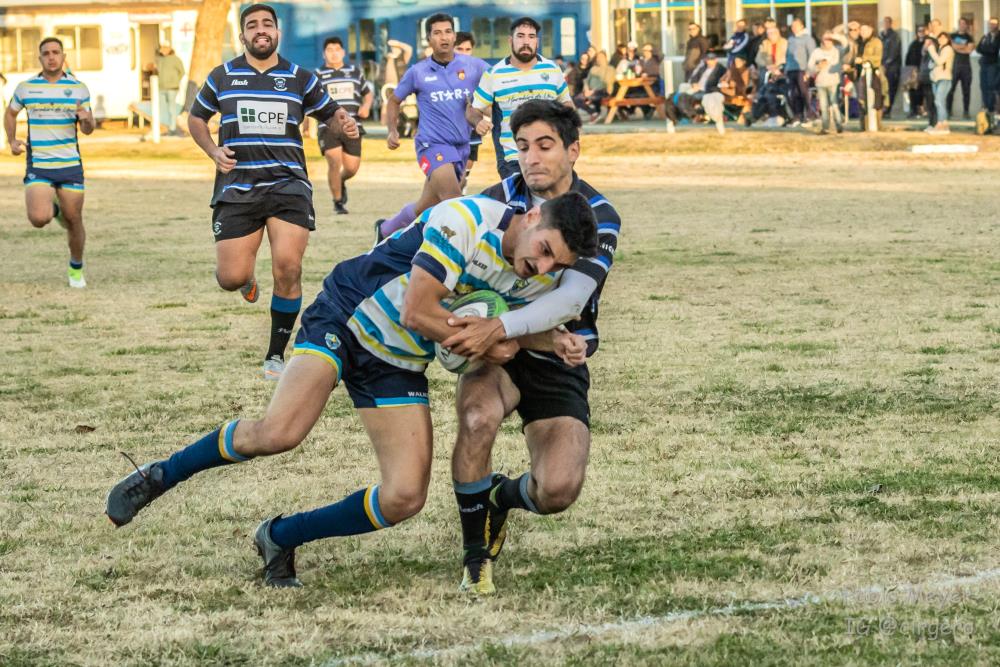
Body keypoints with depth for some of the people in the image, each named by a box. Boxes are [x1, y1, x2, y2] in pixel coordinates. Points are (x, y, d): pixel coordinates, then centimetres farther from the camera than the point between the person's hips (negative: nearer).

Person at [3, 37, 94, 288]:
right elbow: (10, 113, 20)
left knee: (74, 221, 5)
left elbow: (88, 129, 5)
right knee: (38, 219, -19)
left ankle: (76, 268, 29)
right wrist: (12, 141, 5)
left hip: (70, 164, 1)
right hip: (38, 166, -1)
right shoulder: (26, 87, 1)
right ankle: (52, 208, 19)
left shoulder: (78, 88, 1)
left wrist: (87, 119, -19)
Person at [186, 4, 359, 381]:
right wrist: (214, 152, 2)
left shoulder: (300, 78, 9)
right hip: (237, 186, 0)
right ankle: (246, 277, 35)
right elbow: (196, 118, 20)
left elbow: (330, 113, 19)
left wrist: (345, 124, -5)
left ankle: (275, 356, 1)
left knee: (288, 270, -14)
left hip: (288, 184, 0)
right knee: (230, 279, -6)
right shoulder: (223, 77, 9)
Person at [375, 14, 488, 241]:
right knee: (455, 205, -24)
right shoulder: (418, 72, 1)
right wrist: (393, 130, 0)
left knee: (425, 208, 15)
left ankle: (385, 229, 38)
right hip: (432, 145, -3)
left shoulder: (473, 66, 1)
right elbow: (394, 101, 15)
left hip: (462, 146, 3)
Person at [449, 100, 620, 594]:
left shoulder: (598, 217, -12)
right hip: (499, 353, 1)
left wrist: (500, 326, -43)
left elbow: (569, 299, -27)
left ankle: (502, 496, 20)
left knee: (557, 491, -20)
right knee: (478, 419, -34)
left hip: (560, 368, 0)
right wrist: (545, 336, -26)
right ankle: (475, 555, -12)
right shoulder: (499, 200, -6)